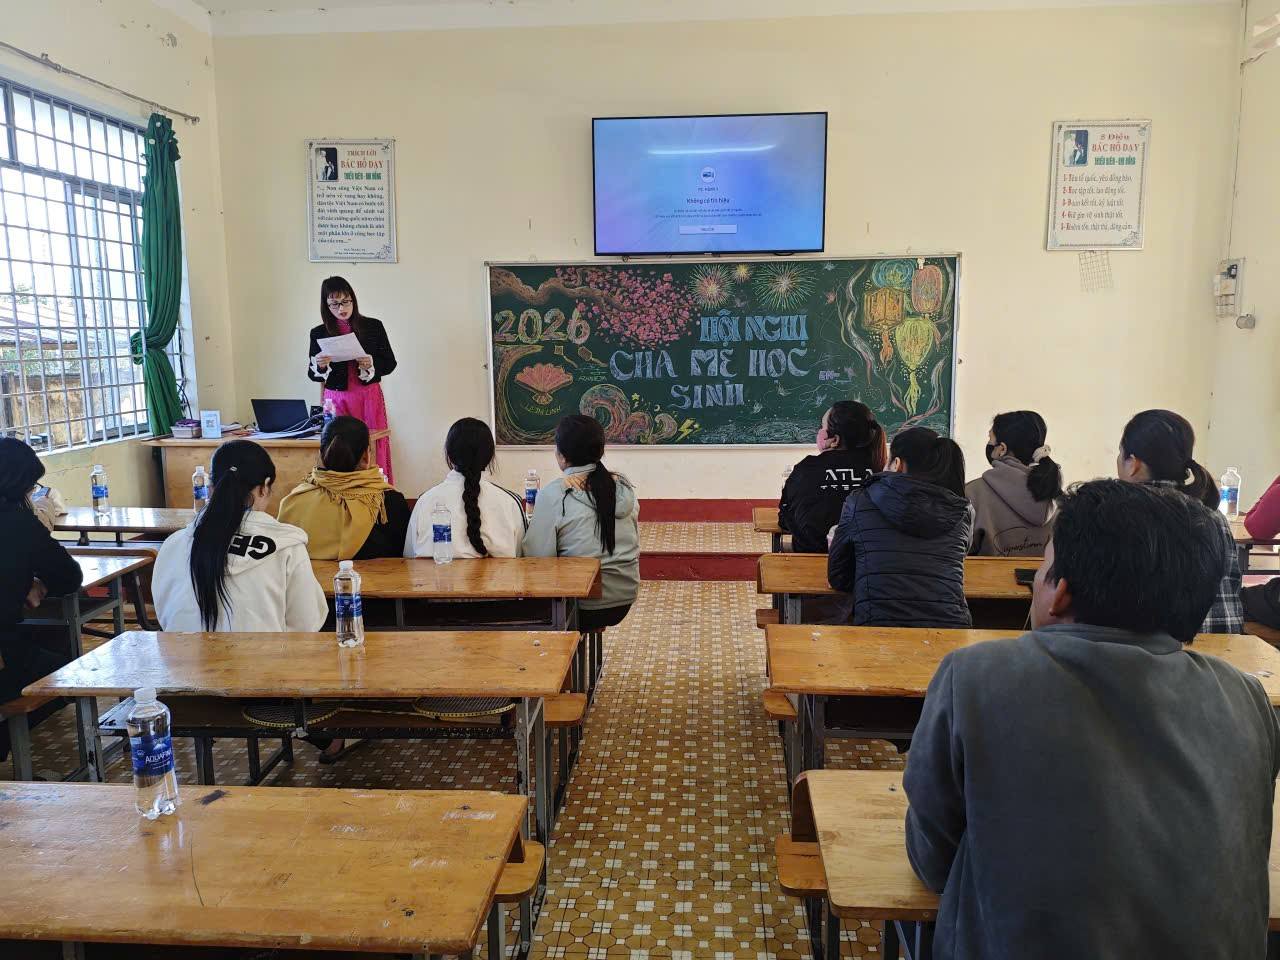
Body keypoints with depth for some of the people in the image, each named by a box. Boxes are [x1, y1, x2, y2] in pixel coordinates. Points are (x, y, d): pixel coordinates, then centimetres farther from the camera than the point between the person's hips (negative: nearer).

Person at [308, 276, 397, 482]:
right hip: (337, 398, 0)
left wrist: (372, 365, -15)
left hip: (369, 397, 0)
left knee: (374, 447, -2)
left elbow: (390, 363, 6)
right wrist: (319, 365, -14)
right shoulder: (319, 333, 4)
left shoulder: (374, 326, 2)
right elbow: (312, 375, 9)